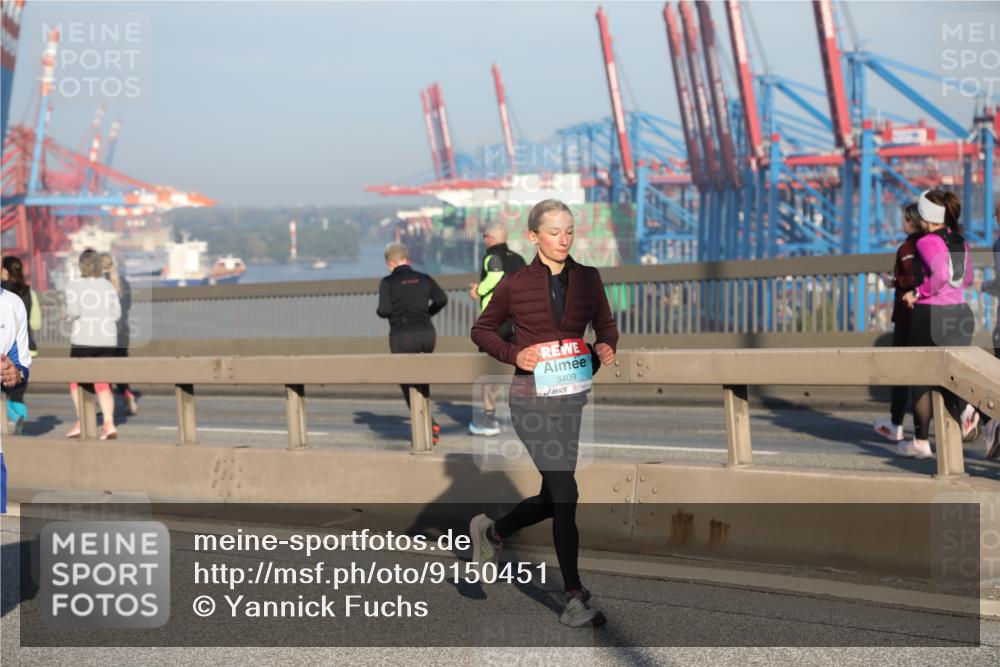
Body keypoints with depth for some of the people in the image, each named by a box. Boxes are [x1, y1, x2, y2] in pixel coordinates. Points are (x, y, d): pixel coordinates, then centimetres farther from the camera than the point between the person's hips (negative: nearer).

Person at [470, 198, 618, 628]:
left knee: (553, 497, 11)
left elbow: (606, 325, 16)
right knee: (564, 494, -9)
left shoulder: (587, 279, 5)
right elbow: (482, 330, 8)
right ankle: (574, 598, -1)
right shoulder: (515, 285, -3)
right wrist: (513, 354, -10)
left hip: (575, 396, 4)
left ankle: (492, 532, 40)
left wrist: (606, 347, -7)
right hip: (533, 398, -4)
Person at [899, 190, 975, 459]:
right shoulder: (960, 241, 11)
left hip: (930, 313, -6)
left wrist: (917, 294, -15)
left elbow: (940, 274, -26)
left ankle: (920, 441, 11)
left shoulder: (927, 242, -12)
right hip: (958, 312, 6)